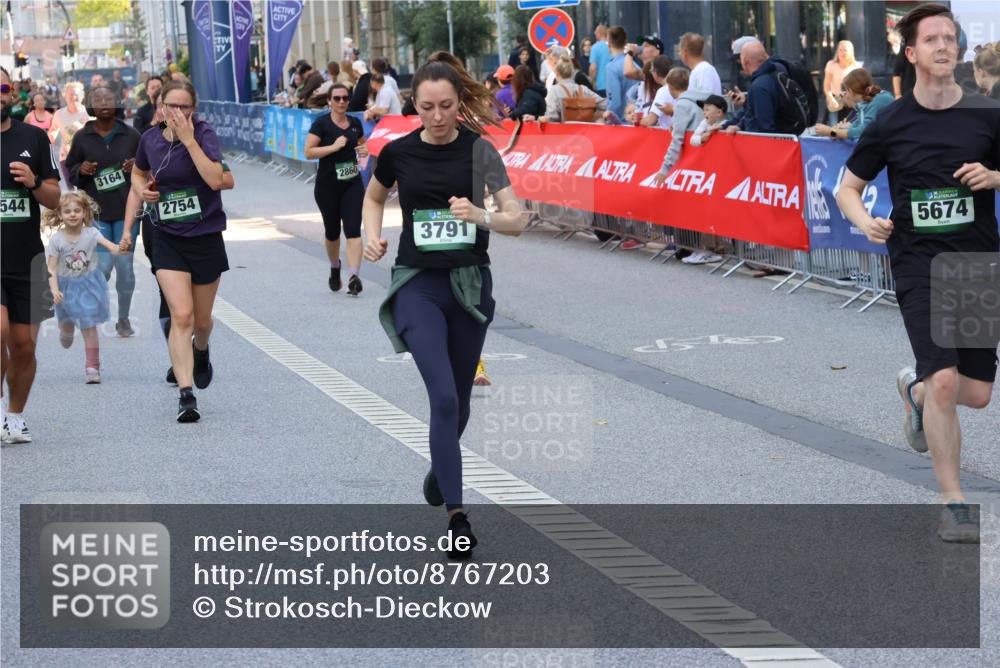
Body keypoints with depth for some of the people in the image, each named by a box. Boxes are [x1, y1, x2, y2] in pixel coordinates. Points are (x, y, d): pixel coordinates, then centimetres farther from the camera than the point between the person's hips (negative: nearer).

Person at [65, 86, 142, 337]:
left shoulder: (131, 135, 1)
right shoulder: (82, 138, 1)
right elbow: (69, 169, 11)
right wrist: (81, 170, -10)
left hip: (126, 211, 1)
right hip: (96, 212, -1)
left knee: (125, 265, 0)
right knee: (103, 266, -8)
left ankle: (123, 318, 18)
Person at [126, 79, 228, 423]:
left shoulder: (204, 133, -11)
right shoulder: (150, 139, 0)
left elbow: (216, 180, -27)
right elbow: (138, 173, 23)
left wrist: (189, 139, -27)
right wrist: (142, 190, 1)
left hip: (206, 237, -1)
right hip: (168, 240, 1)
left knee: (201, 320, 13)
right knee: (181, 315, -15)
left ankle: (201, 352, 50)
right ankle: (186, 396, -17)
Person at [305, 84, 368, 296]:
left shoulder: (355, 123, 5)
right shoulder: (322, 124, -8)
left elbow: (362, 143, 24)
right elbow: (308, 152, -14)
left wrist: (364, 150, 1)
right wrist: (333, 147, -23)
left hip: (352, 184, 2)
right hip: (327, 185, -2)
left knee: (353, 229, -12)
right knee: (332, 230, 12)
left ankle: (353, 276, -20)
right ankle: (334, 267, 39)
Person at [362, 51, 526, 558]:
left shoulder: (479, 150, -6)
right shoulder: (398, 153, -4)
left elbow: (516, 220, -8)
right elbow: (374, 197, 18)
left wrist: (479, 215, -27)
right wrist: (373, 236, -1)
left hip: (470, 284, 2)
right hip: (418, 284, -1)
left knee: (459, 400, 14)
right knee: (444, 397, -16)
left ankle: (440, 468, 45)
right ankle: (456, 517, -16)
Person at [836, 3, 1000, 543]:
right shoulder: (891, 124, -1)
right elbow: (848, 186, 9)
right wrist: (865, 220, -12)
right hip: (918, 262, -2)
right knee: (945, 380, -17)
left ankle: (915, 389, 41)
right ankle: (953, 504, -5)